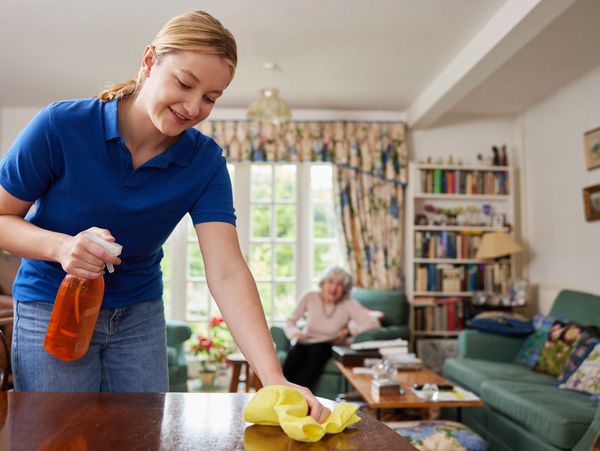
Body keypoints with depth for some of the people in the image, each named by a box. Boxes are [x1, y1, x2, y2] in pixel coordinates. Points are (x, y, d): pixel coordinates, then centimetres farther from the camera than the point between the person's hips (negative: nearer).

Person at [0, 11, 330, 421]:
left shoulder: (206, 161, -15)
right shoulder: (61, 126, -20)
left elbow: (227, 272, -25)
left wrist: (274, 380, -36)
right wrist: (60, 246, -32)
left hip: (141, 314, 2)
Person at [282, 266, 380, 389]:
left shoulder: (348, 304, -10)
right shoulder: (310, 298, -5)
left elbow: (374, 323, -18)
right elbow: (289, 322, 1)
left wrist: (347, 331, -20)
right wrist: (296, 333, -21)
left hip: (327, 346, -1)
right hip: (305, 343, 1)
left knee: (317, 351, -35)